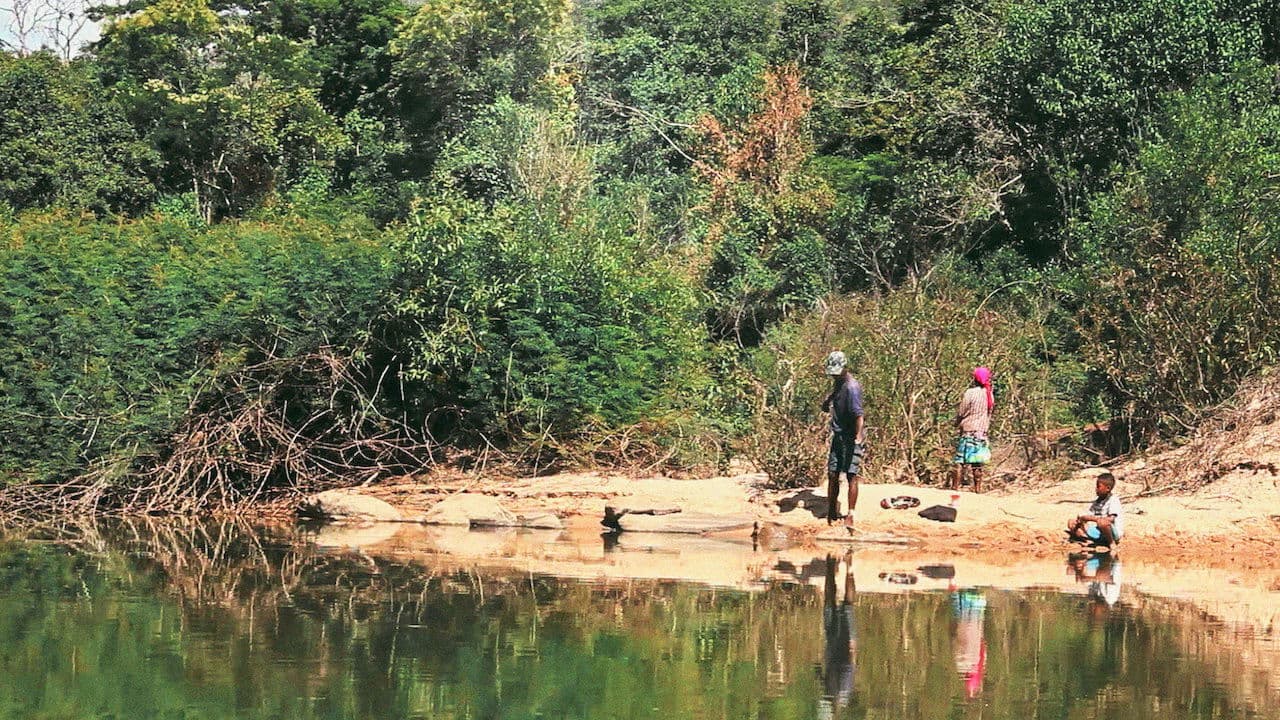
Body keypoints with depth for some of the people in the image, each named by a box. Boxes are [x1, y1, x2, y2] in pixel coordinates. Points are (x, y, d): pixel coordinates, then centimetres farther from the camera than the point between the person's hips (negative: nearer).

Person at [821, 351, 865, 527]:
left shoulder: (851, 387, -16)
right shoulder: (837, 385, 12)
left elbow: (858, 415, -24)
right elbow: (825, 408, 18)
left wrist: (859, 437, -36)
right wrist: (829, 398, -5)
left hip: (851, 439, -8)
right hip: (837, 436, 8)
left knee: (851, 476, -9)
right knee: (832, 475, 8)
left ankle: (850, 515, -10)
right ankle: (832, 511, 18)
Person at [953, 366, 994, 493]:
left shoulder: (971, 393, -13)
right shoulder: (990, 395, 5)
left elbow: (961, 413, -7)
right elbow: (989, 413, 12)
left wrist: (957, 422, 11)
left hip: (968, 431, -5)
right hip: (982, 432, 5)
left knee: (960, 460, -2)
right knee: (978, 463, 10)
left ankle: (955, 486, -6)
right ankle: (977, 487, 9)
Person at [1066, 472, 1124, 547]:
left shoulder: (1113, 500, -14)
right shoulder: (1098, 500, 10)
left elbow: (1111, 519, -28)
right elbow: (1090, 515, 10)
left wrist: (1091, 518, -26)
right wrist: (1080, 519, -13)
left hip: (1114, 533, -8)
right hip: (1100, 532, 8)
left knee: (1102, 522, -42)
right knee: (1071, 524, 3)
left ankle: (1112, 543, -17)